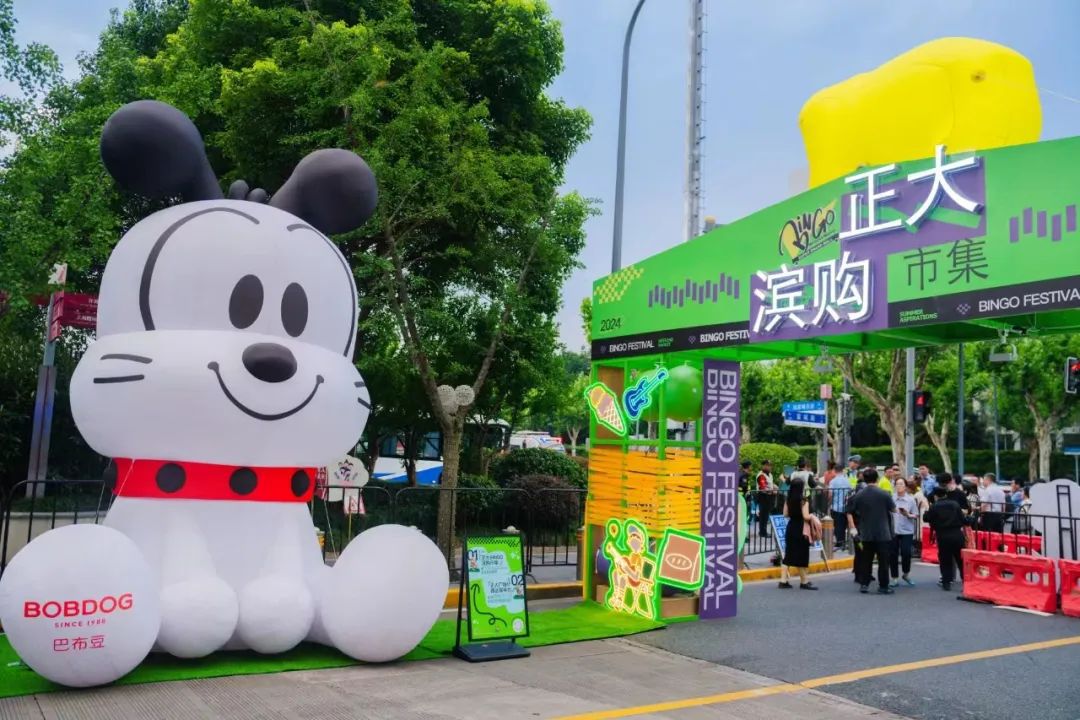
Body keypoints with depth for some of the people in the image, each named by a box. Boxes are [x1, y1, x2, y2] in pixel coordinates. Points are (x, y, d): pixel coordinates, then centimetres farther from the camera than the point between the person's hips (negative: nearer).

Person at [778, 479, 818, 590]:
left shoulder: (788, 499, 4)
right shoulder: (804, 500, -15)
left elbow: (785, 514, 7)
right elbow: (806, 516, -20)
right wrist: (812, 516, 0)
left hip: (791, 528, 6)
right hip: (801, 530, -6)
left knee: (788, 554, 9)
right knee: (801, 556, 2)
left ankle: (783, 580, 8)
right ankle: (804, 581, 11)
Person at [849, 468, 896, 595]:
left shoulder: (859, 495, -4)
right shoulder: (884, 494, -11)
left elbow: (855, 512, 6)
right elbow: (894, 510, 1)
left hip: (866, 533, 3)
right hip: (883, 533, -3)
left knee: (866, 560, 12)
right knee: (883, 561, 5)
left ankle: (864, 584, 12)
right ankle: (883, 586, 8)